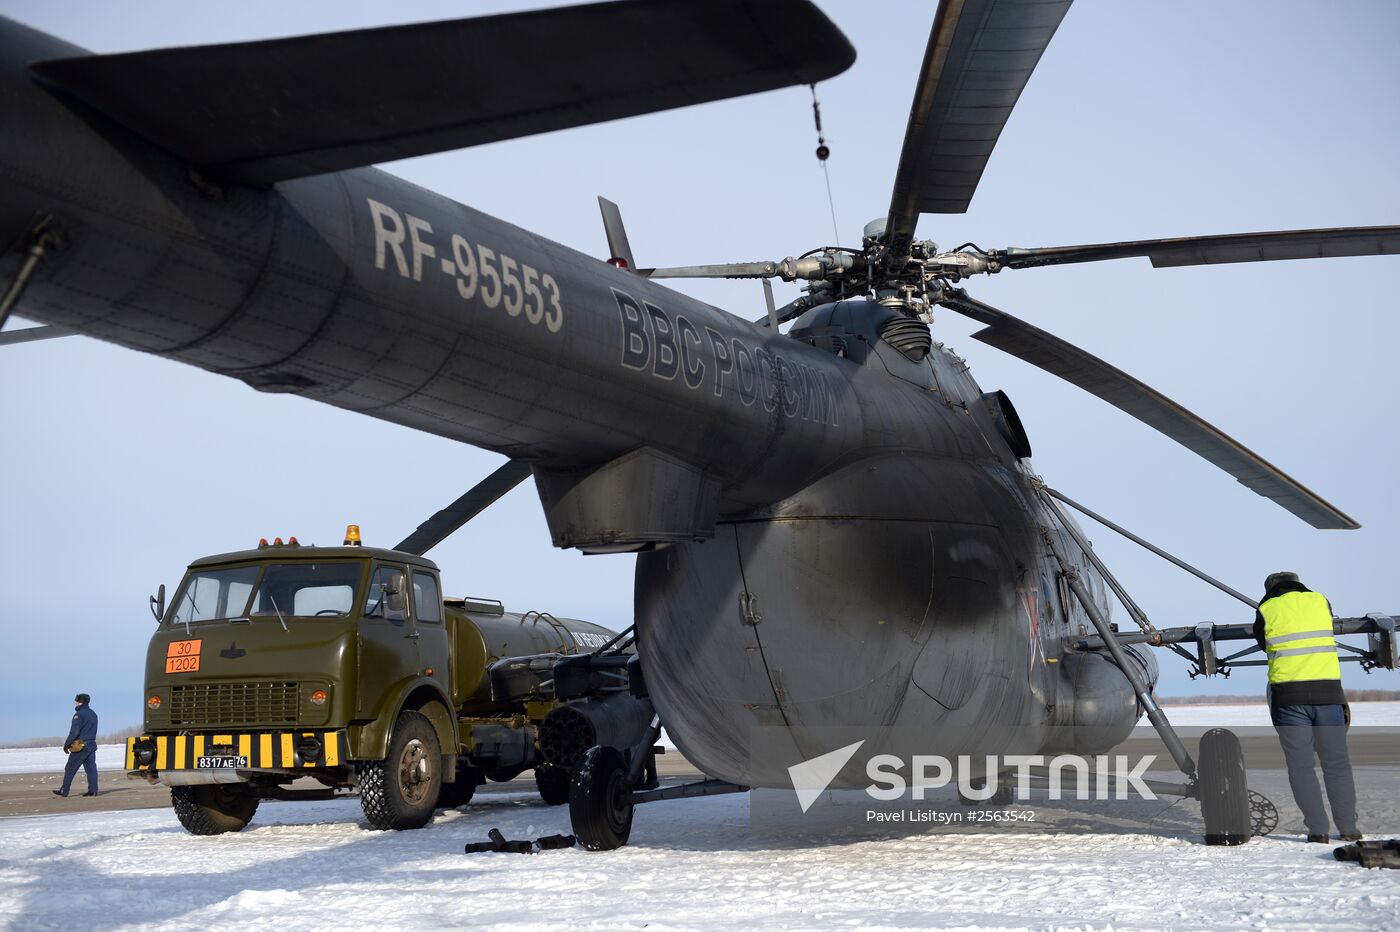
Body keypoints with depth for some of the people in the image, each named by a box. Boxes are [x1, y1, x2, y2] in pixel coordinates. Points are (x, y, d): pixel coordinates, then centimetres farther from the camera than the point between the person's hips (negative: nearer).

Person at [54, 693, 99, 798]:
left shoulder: (79, 714, -11)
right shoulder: (93, 714, 15)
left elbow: (74, 731, -16)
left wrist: (66, 744, -10)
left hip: (80, 746, -7)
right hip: (92, 745, 7)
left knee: (70, 768, -1)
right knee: (91, 768, 5)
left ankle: (64, 791, 0)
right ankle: (93, 790, -2)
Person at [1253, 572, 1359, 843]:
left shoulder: (1266, 610, 3)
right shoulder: (1321, 601, 10)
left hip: (1288, 695, -1)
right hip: (1327, 691, 2)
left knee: (1301, 765, 4)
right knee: (1336, 763, 9)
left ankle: (1317, 829, 0)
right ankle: (1348, 828, 9)